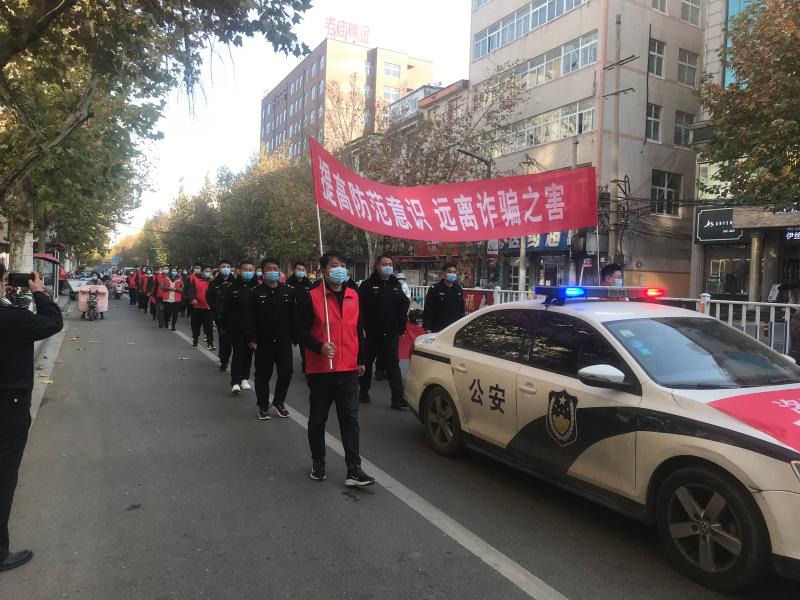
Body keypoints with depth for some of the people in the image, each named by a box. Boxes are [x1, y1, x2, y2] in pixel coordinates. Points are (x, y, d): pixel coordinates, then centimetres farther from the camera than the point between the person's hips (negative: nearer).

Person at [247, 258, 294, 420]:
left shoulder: (288, 291, 4)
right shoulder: (256, 293, -2)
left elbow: (293, 316, 5)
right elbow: (251, 318, -5)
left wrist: (294, 336, 1)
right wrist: (252, 339, -11)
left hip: (284, 341, 2)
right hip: (263, 343, -2)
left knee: (286, 373, 5)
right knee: (263, 375, 7)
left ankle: (279, 402, 26)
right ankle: (263, 406, 23)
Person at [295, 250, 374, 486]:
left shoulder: (353, 296, 10)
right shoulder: (310, 297, -5)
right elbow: (301, 330, -8)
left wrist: (361, 360, 20)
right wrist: (320, 347, -24)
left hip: (348, 370, 3)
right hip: (320, 370, -3)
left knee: (350, 420, 2)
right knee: (318, 419, 10)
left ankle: (354, 470, 6)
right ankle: (318, 463, 28)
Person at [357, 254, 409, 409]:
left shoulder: (396, 285, 11)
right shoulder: (368, 285, -3)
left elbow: (403, 308, 14)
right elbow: (360, 308, -10)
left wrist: (401, 329, 10)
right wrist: (362, 328, -17)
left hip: (391, 334, 2)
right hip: (371, 333, -2)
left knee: (393, 364, -3)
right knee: (366, 363, 12)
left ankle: (397, 398, -5)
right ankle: (363, 391, 31)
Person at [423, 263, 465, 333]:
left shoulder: (458, 289, 10)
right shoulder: (434, 289, -7)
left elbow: (461, 310, 18)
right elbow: (427, 310, -9)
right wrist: (427, 328, -15)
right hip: (437, 329, -5)